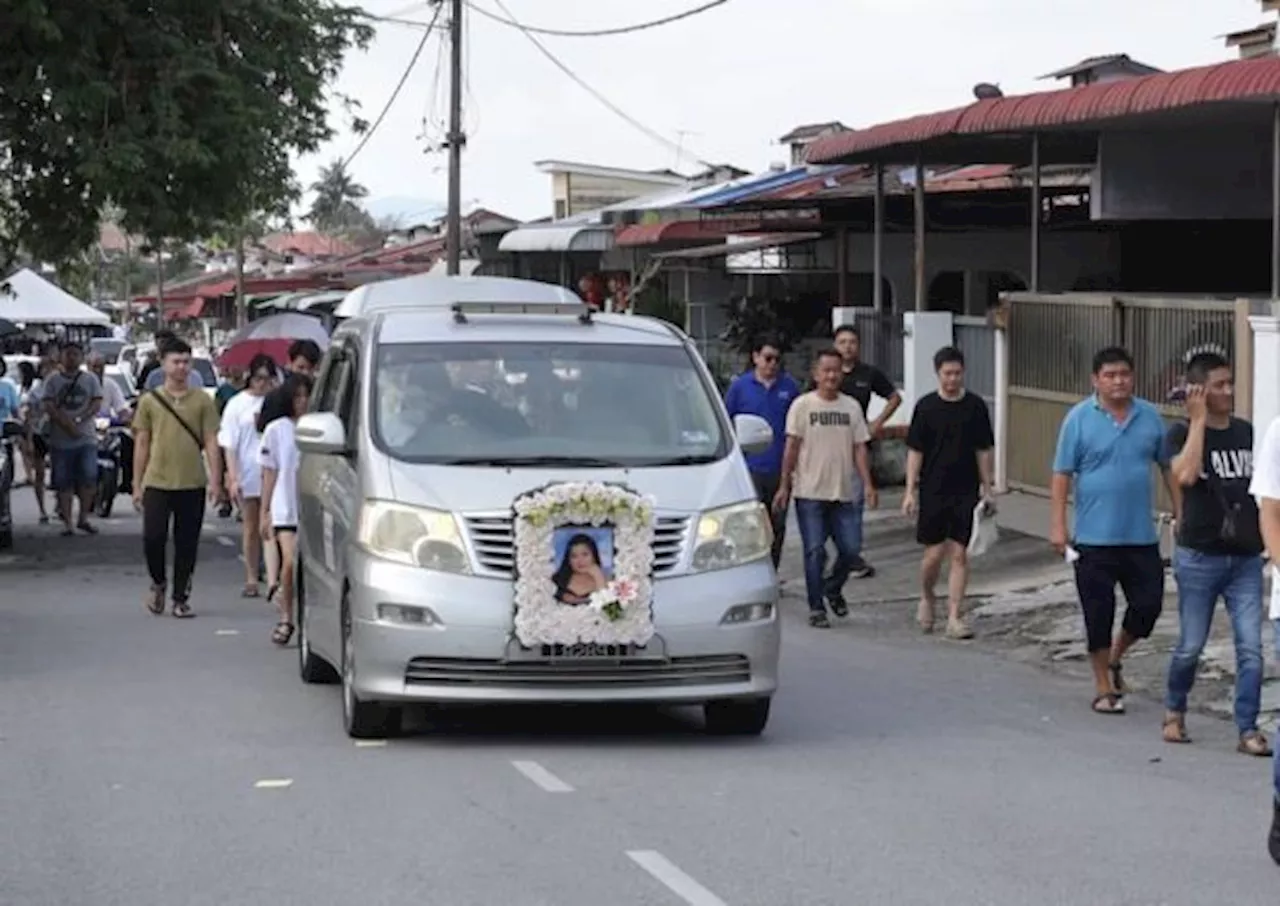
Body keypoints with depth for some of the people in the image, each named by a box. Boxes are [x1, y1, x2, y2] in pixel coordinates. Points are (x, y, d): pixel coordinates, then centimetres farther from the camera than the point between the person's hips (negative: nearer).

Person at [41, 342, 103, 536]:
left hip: (87, 438, 0)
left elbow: (96, 404, 0)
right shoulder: (53, 380, 5)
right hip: (60, 440, 0)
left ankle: (83, 518, 4)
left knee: (89, 478, -10)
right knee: (64, 482, 1)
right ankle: (67, 522, 7)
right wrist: (67, 424, -16)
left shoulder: (91, 379, 8)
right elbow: (48, 407, -3)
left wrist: (78, 420, -15)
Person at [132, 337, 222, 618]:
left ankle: (181, 598, 13)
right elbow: (141, 444, 8)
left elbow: (211, 442, 4)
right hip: (157, 482, 0)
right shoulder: (149, 401, 5)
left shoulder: (202, 401, 5)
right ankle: (158, 583, 19)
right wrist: (137, 484, 5)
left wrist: (215, 480, -5)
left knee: (187, 544, 3)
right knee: (153, 537, -7)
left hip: (192, 483, 0)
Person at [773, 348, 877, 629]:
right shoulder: (802, 406, 0)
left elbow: (859, 448, 10)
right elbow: (791, 447, -2)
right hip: (810, 493, -3)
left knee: (851, 549, 0)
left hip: (844, 494, 3)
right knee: (815, 552, -2)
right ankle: (816, 609, 6)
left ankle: (833, 588, 28)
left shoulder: (852, 407, 10)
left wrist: (867, 484, 0)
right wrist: (784, 486, -6)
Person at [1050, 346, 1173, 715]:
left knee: (1148, 604, 3)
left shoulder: (1150, 417, 5)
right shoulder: (1079, 418, -4)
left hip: (1142, 536, 3)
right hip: (1095, 537, -3)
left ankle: (1114, 659, 29)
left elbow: (1168, 468, 12)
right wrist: (1058, 525, -10)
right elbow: (1062, 474, -4)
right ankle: (1104, 687, 15)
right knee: (1099, 613, 2)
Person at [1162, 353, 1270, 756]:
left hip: (1246, 558, 3)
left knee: (1251, 648, -3)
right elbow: (1185, 475, -24)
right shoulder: (1183, 432, -4)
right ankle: (1174, 711, 30)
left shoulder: (1246, 432, 8)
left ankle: (1248, 730, 2)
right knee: (1190, 647, 6)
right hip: (1199, 558, -3)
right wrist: (1198, 420, -17)